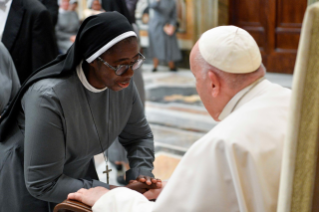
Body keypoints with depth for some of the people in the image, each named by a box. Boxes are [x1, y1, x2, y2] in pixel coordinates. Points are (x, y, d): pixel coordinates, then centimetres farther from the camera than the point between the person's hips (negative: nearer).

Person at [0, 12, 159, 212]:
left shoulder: (122, 83, -16)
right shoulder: (49, 97, -34)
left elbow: (140, 135, 0)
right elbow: (43, 184, -30)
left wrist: (142, 173, -19)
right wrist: (113, 193, -29)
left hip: (78, 176, 5)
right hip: (27, 188, -5)